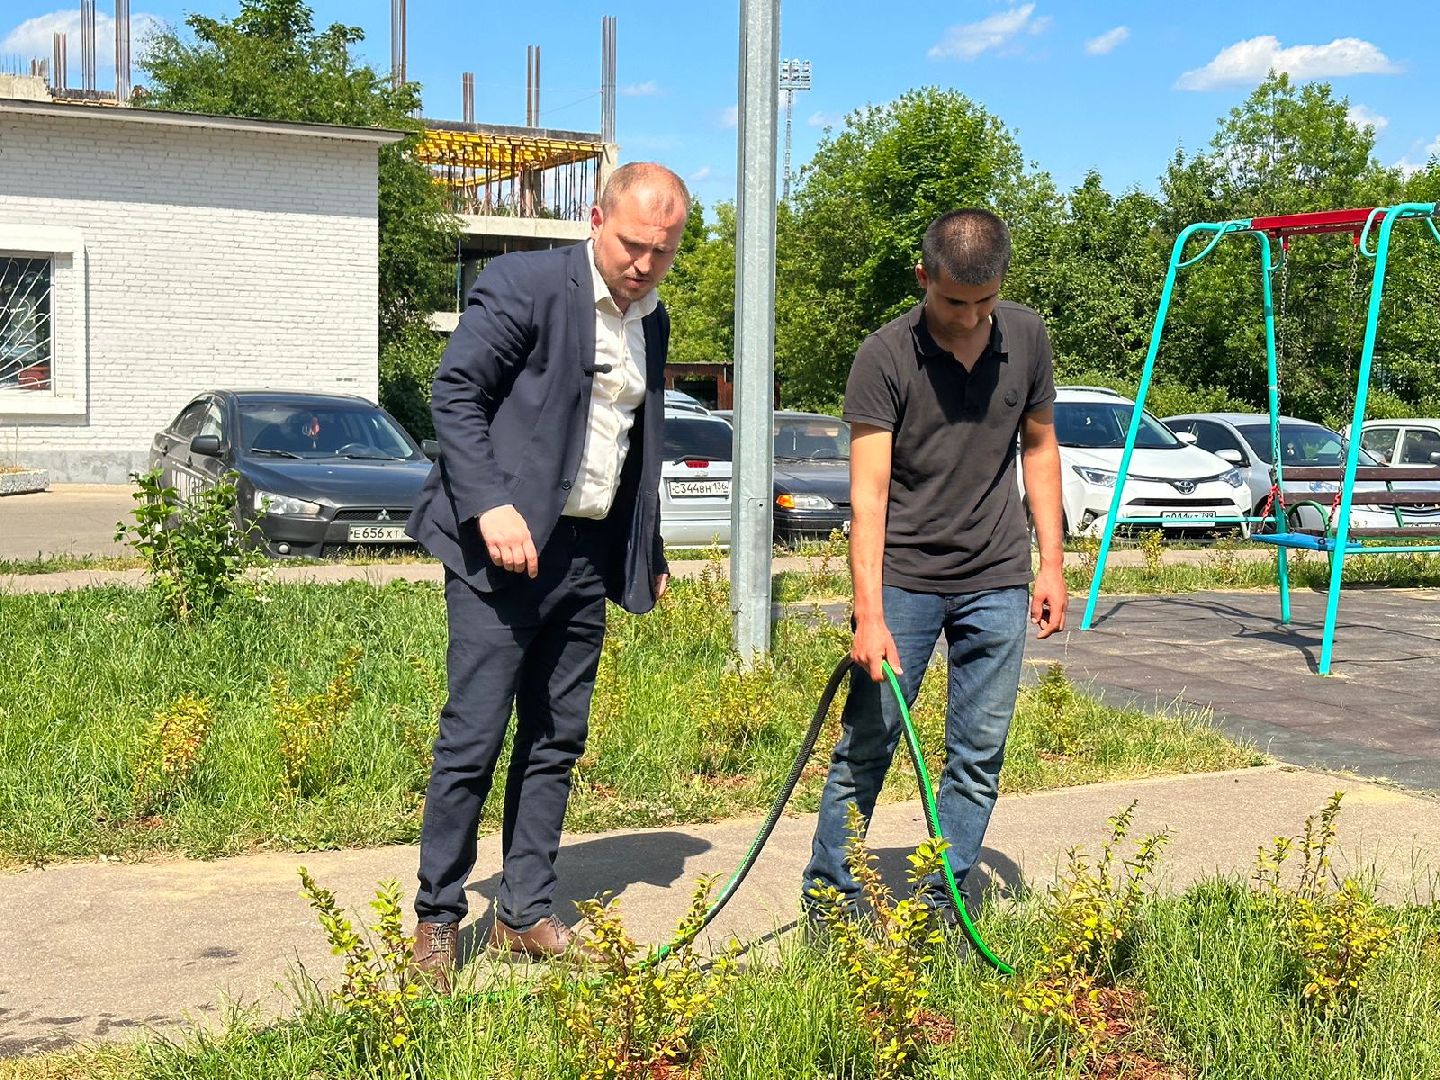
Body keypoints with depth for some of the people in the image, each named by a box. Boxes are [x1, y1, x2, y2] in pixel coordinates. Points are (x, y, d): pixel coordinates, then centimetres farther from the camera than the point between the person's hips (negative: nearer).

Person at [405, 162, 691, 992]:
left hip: (589, 555, 7)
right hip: (504, 548, -7)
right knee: (473, 738, -5)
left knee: (557, 742, 10)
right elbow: (456, 393, -11)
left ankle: (528, 914, 20)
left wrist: (651, 556, 19)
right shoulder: (524, 285, -8)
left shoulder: (653, 321, 14)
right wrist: (489, 504, -22)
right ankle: (437, 920, 8)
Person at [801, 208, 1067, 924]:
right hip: (903, 576, -3)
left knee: (979, 756, 6)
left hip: (997, 582, 4)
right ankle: (828, 902, 15)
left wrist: (1051, 564, 8)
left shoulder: (1026, 338, 1)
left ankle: (940, 907, 17)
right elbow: (869, 492, -17)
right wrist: (869, 615, -25)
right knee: (867, 746, 1)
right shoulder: (884, 356, -12)